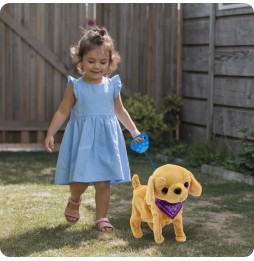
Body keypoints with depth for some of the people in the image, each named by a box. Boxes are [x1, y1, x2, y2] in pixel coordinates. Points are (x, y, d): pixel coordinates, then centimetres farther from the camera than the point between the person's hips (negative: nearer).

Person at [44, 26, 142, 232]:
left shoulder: (112, 85, 2)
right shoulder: (75, 86, -5)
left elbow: (119, 110, 15)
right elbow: (63, 112, 0)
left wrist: (134, 131, 15)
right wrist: (50, 134, -5)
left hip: (105, 140, 2)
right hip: (82, 139, -2)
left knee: (103, 182, 3)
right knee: (80, 180, -1)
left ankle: (102, 217, 17)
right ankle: (74, 202, 32)